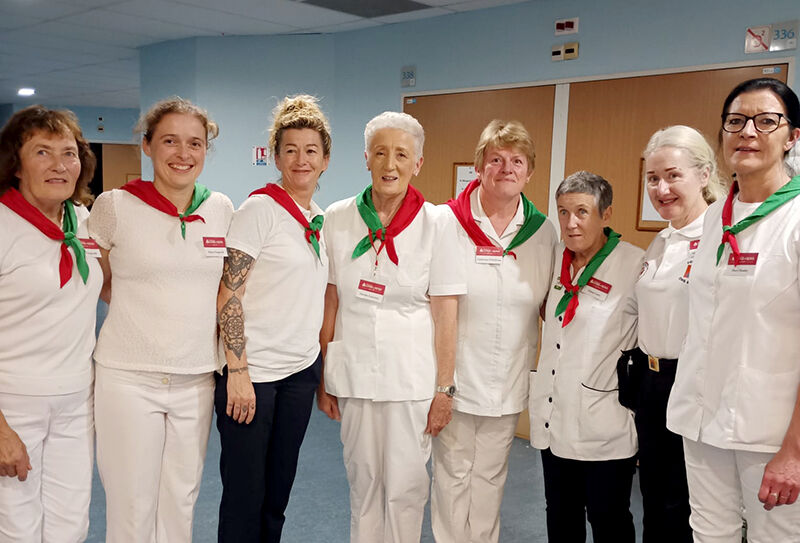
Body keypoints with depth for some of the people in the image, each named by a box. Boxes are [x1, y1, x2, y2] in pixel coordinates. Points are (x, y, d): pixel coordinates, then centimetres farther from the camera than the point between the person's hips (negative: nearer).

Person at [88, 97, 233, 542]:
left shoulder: (221, 209, 3)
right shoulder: (115, 206, -6)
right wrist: (143, 306, 4)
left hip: (197, 380, 3)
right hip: (129, 377, -3)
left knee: (181, 502, 14)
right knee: (132, 507, 6)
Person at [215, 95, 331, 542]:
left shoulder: (319, 219, 10)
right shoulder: (260, 209, -10)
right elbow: (228, 295, -14)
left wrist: (322, 364, 15)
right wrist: (237, 371, -18)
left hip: (301, 371, 6)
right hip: (253, 371, -6)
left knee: (279, 488, 16)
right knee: (245, 493, 4)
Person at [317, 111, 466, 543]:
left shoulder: (436, 223, -5)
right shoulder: (338, 218, 0)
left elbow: (445, 311, -5)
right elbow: (330, 304, 4)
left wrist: (445, 387, -6)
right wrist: (322, 376, 4)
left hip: (411, 374, -2)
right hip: (353, 371, 2)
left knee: (405, 484, 4)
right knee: (363, 479, 14)